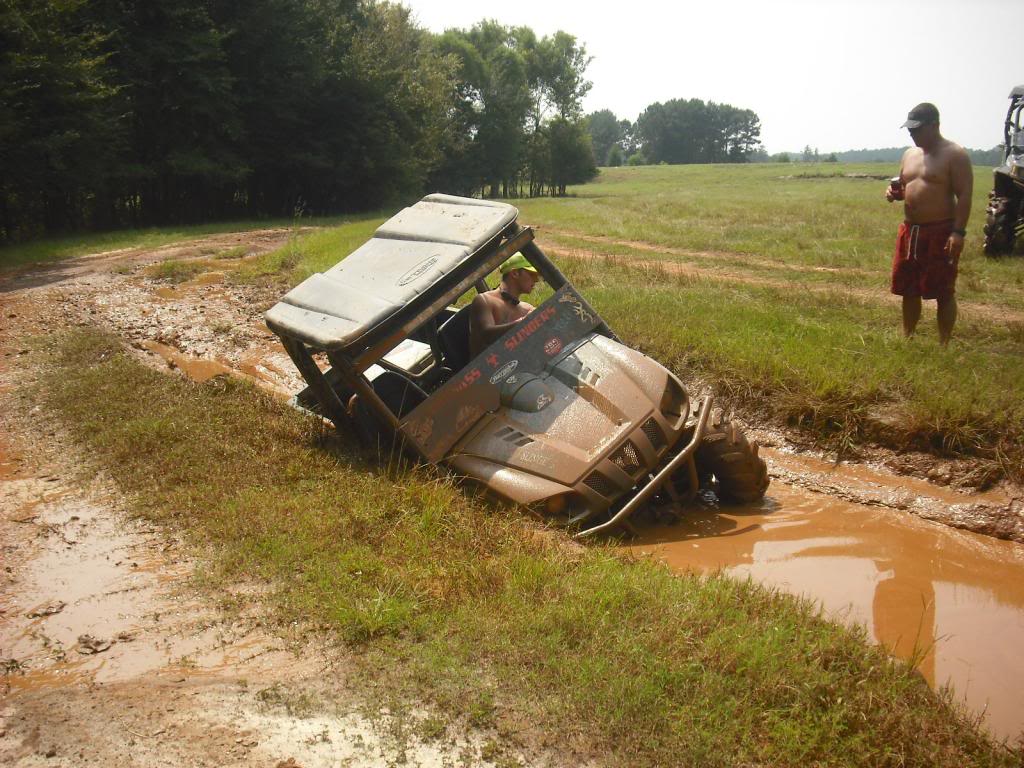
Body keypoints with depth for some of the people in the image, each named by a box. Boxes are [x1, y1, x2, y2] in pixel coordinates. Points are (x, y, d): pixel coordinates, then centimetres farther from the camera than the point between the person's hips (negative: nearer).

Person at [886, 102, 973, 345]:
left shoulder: (954, 155, -8)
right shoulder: (909, 154, 13)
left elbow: (964, 195, -12)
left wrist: (958, 232, -21)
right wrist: (894, 192, 1)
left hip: (940, 233, -7)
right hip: (910, 231, 7)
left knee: (943, 292, -2)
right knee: (908, 289, 12)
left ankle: (944, 344, 5)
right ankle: (907, 339, 24)